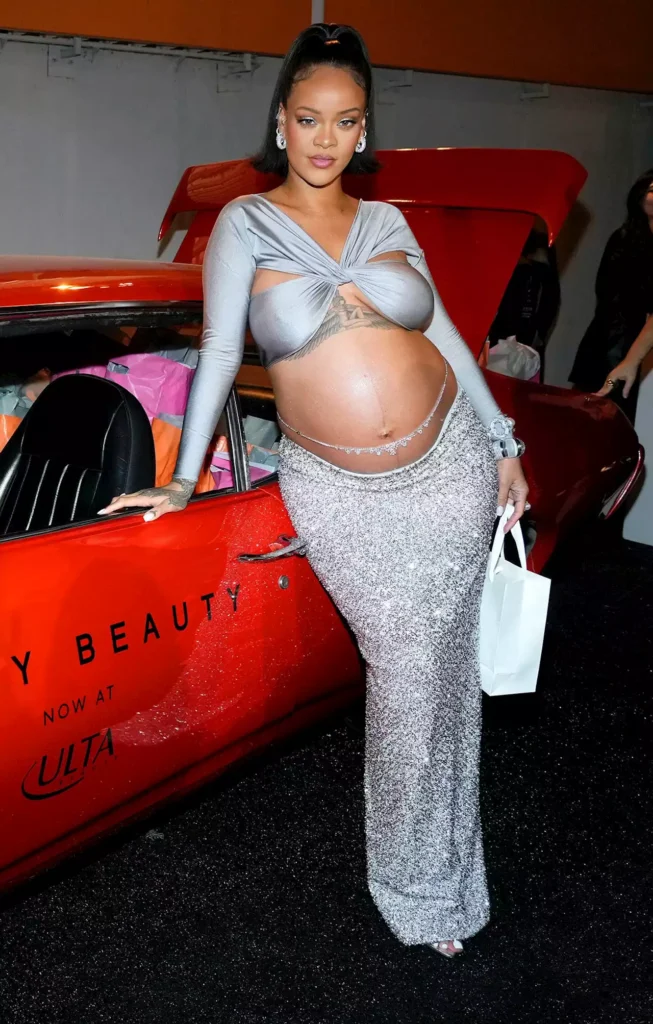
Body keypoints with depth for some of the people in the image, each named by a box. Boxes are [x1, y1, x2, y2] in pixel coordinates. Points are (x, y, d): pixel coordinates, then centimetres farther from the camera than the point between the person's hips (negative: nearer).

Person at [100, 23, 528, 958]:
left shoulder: (387, 222, 7)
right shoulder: (246, 224, -2)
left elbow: (442, 330, 11)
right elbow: (219, 351, -3)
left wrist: (503, 444, 11)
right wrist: (184, 479, -3)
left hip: (450, 462, 3)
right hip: (342, 493, -3)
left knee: (441, 664, 9)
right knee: (405, 668, 0)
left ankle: (427, 880, 31)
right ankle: (427, 891, 24)